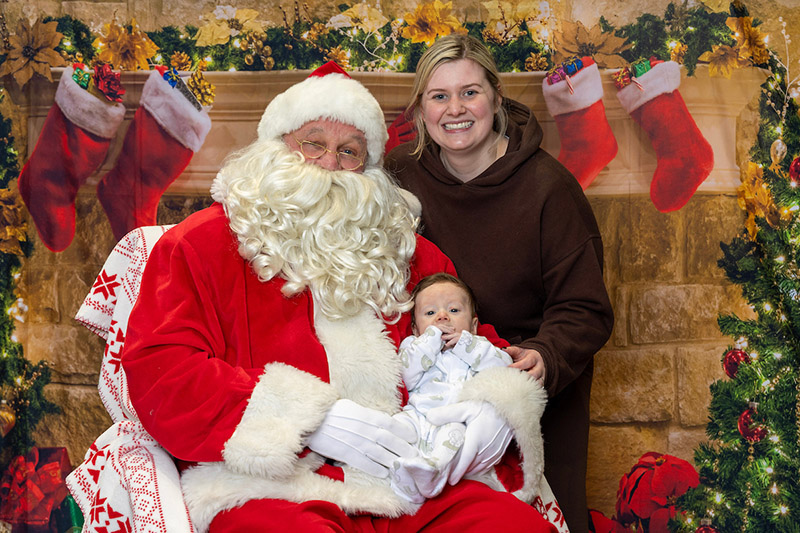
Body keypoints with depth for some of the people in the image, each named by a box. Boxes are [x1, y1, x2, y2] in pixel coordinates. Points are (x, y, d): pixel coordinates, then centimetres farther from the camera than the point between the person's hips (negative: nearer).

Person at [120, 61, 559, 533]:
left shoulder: (406, 252, 24)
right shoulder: (205, 242, 10)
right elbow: (158, 372, -2)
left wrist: (493, 411, 1)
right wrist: (307, 420, -12)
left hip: (413, 486, 5)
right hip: (274, 485, -4)